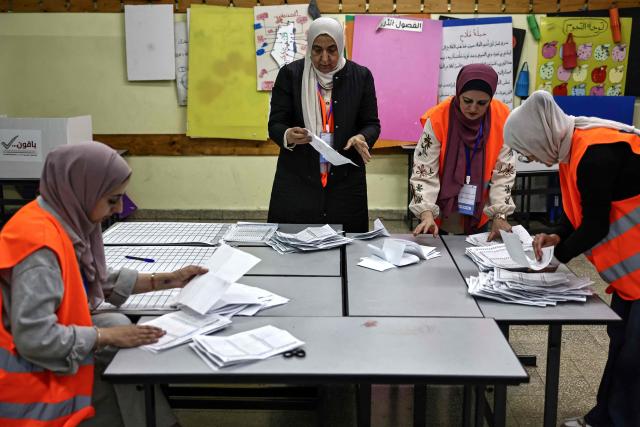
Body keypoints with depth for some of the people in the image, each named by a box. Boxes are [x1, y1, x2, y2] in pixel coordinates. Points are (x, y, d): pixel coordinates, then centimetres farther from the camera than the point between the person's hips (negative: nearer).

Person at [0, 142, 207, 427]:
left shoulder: (68, 217, -2)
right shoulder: (38, 241, -28)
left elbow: (100, 281, 11)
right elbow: (34, 339, -31)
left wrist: (166, 281, 6)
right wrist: (108, 336, -21)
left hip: (55, 354, 8)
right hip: (34, 377, -8)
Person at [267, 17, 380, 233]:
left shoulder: (361, 76, 4)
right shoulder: (290, 74, 0)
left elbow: (372, 123, 7)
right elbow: (275, 124, 0)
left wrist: (362, 138, -16)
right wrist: (288, 135, -23)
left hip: (345, 182, 1)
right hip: (297, 180, -1)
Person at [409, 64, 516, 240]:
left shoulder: (502, 119, -14)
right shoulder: (438, 119, -20)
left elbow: (503, 172, -7)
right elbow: (424, 172, -18)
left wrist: (500, 215, -15)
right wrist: (427, 214, -30)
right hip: (440, 212, -2)